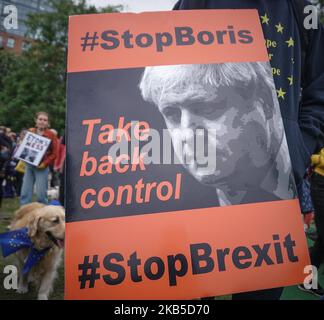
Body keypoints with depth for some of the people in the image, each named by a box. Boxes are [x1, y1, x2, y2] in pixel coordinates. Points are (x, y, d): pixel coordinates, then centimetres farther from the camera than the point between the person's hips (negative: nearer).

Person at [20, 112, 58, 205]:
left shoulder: (50, 134, -2)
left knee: (41, 194, -3)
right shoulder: (30, 132, 10)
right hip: (29, 165, 4)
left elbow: (54, 153, -4)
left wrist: (45, 163, -13)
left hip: (41, 167, -4)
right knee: (25, 192, 6)